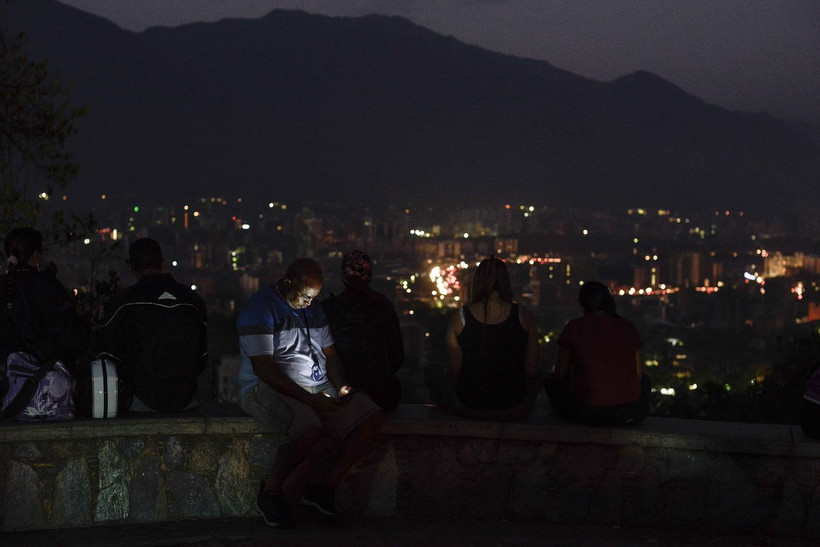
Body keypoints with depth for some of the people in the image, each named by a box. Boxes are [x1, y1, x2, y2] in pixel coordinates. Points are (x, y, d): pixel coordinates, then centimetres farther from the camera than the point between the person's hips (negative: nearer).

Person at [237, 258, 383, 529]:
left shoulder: (314, 309, 18)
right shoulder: (261, 308, -9)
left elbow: (330, 354, 23)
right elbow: (262, 367, -17)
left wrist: (341, 387, 1)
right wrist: (308, 399, -22)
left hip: (319, 389, 8)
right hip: (266, 389, -8)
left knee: (371, 416, -14)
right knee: (309, 429, -38)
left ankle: (321, 487, -13)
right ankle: (271, 493, -15)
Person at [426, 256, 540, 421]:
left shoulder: (458, 318, -8)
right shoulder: (524, 316, -6)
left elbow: (455, 371, -1)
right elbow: (531, 370, 0)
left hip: (468, 408, -1)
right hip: (514, 410, 1)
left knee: (432, 371, 27)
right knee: (534, 381, 36)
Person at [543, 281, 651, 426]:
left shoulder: (573, 327, 0)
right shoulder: (628, 327, 7)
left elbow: (561, 374, 7)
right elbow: (638, 374, 13)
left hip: (588, 412, -2)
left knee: (551, 381, 28)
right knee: (645, 381, 38)